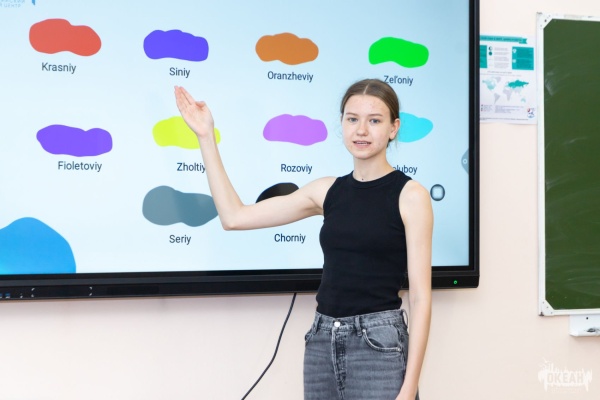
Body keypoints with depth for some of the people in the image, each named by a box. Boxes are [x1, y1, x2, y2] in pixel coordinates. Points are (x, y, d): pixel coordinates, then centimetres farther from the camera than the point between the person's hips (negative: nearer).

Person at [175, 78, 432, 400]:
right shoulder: (328, 191, 7)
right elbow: (234, 217, 6)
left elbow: (420, 297, -9)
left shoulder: (410, 195, -6)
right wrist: (206, 137, 5)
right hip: (322, 341, 5)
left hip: (378, 344, -5)